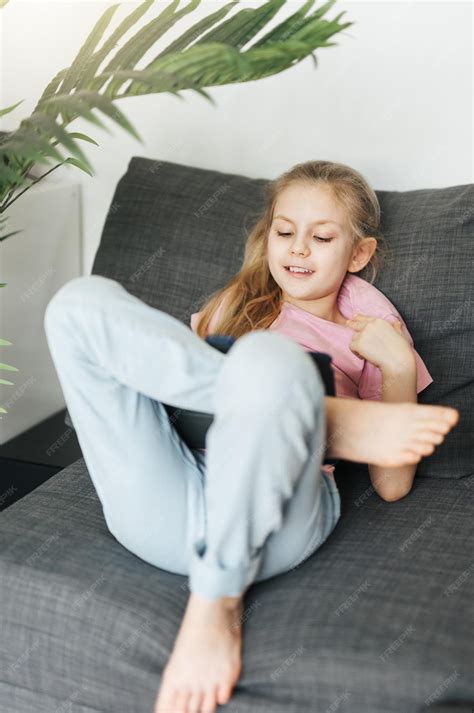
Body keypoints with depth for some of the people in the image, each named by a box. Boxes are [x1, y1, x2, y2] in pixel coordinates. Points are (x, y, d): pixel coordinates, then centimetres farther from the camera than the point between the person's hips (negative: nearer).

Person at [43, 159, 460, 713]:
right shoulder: (236, 304, 34)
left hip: (265, 518, -3)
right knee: (82, 301, -13)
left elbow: (392, 485, 16)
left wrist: (399, 365, 5)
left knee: (269, 358, -35)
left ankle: (215, 603, -21)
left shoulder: (372, 329, 25)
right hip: (161, 507, 4)